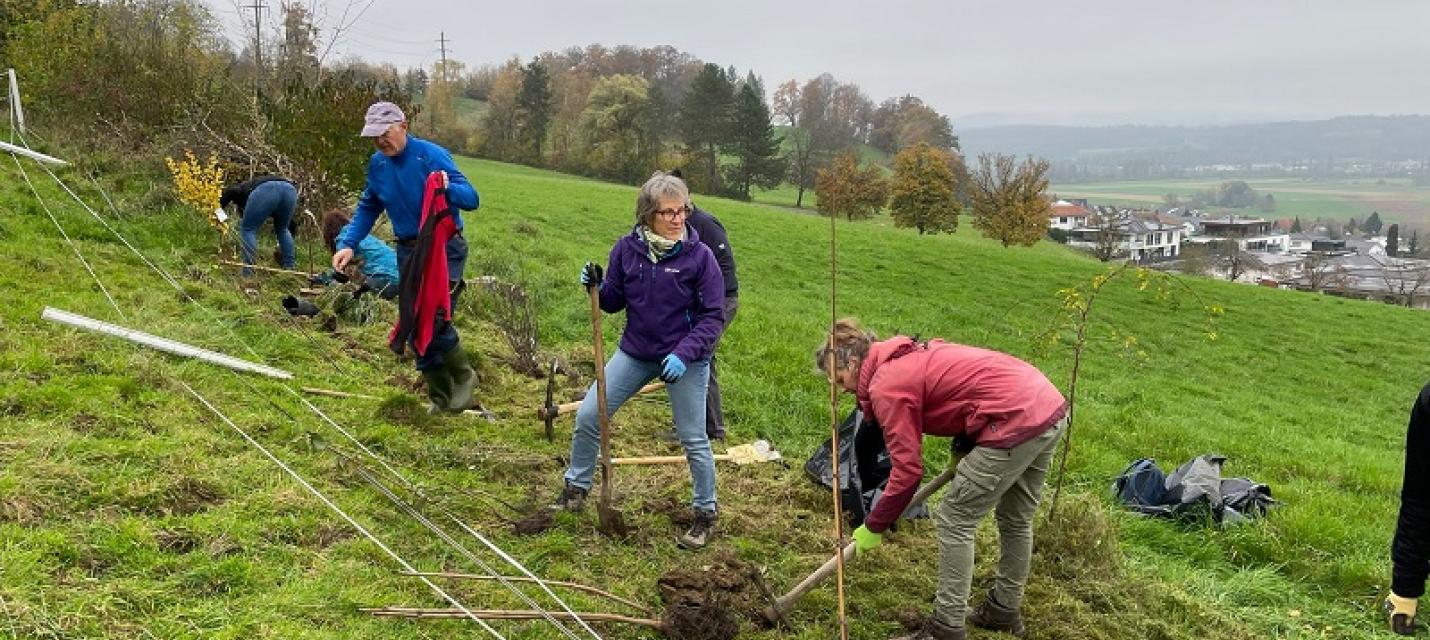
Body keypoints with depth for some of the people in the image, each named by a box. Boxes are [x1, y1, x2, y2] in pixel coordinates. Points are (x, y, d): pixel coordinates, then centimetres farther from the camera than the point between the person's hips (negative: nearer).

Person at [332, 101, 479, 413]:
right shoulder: (377, 164, 3)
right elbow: (368, 209, 15)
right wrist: (348, 244, 2)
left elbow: (472, 199, -19)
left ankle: (464, 376, 8)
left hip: (445, 249, -6)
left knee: (436, 319, -18)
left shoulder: (431, 155, -16)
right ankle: (440, 398, 22)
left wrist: (448, 187, -40)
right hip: (408, 252, 6)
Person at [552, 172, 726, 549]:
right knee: (588, 416, 3)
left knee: (693, 440, 4)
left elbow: (713, 316, -12)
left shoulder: (699, 256, -15)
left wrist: (684, 354, -24)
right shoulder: (627, 249, -6)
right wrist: (597, 287, -16)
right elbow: (615, 301, 5)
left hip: (686, 359, -4)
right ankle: (576, 489, 25)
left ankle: (706, 514, 23)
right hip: (635, 352, 4)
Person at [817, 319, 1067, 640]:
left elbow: (907, 470, -9)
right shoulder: (909, 355, 17)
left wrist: (873, 527, 2)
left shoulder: (886, 387, -10)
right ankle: (1004, 610, 38)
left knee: (954, 521, 1)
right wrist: (964, 446, 21)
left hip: (1018, 420, -10)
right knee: (1016, 519, 23)